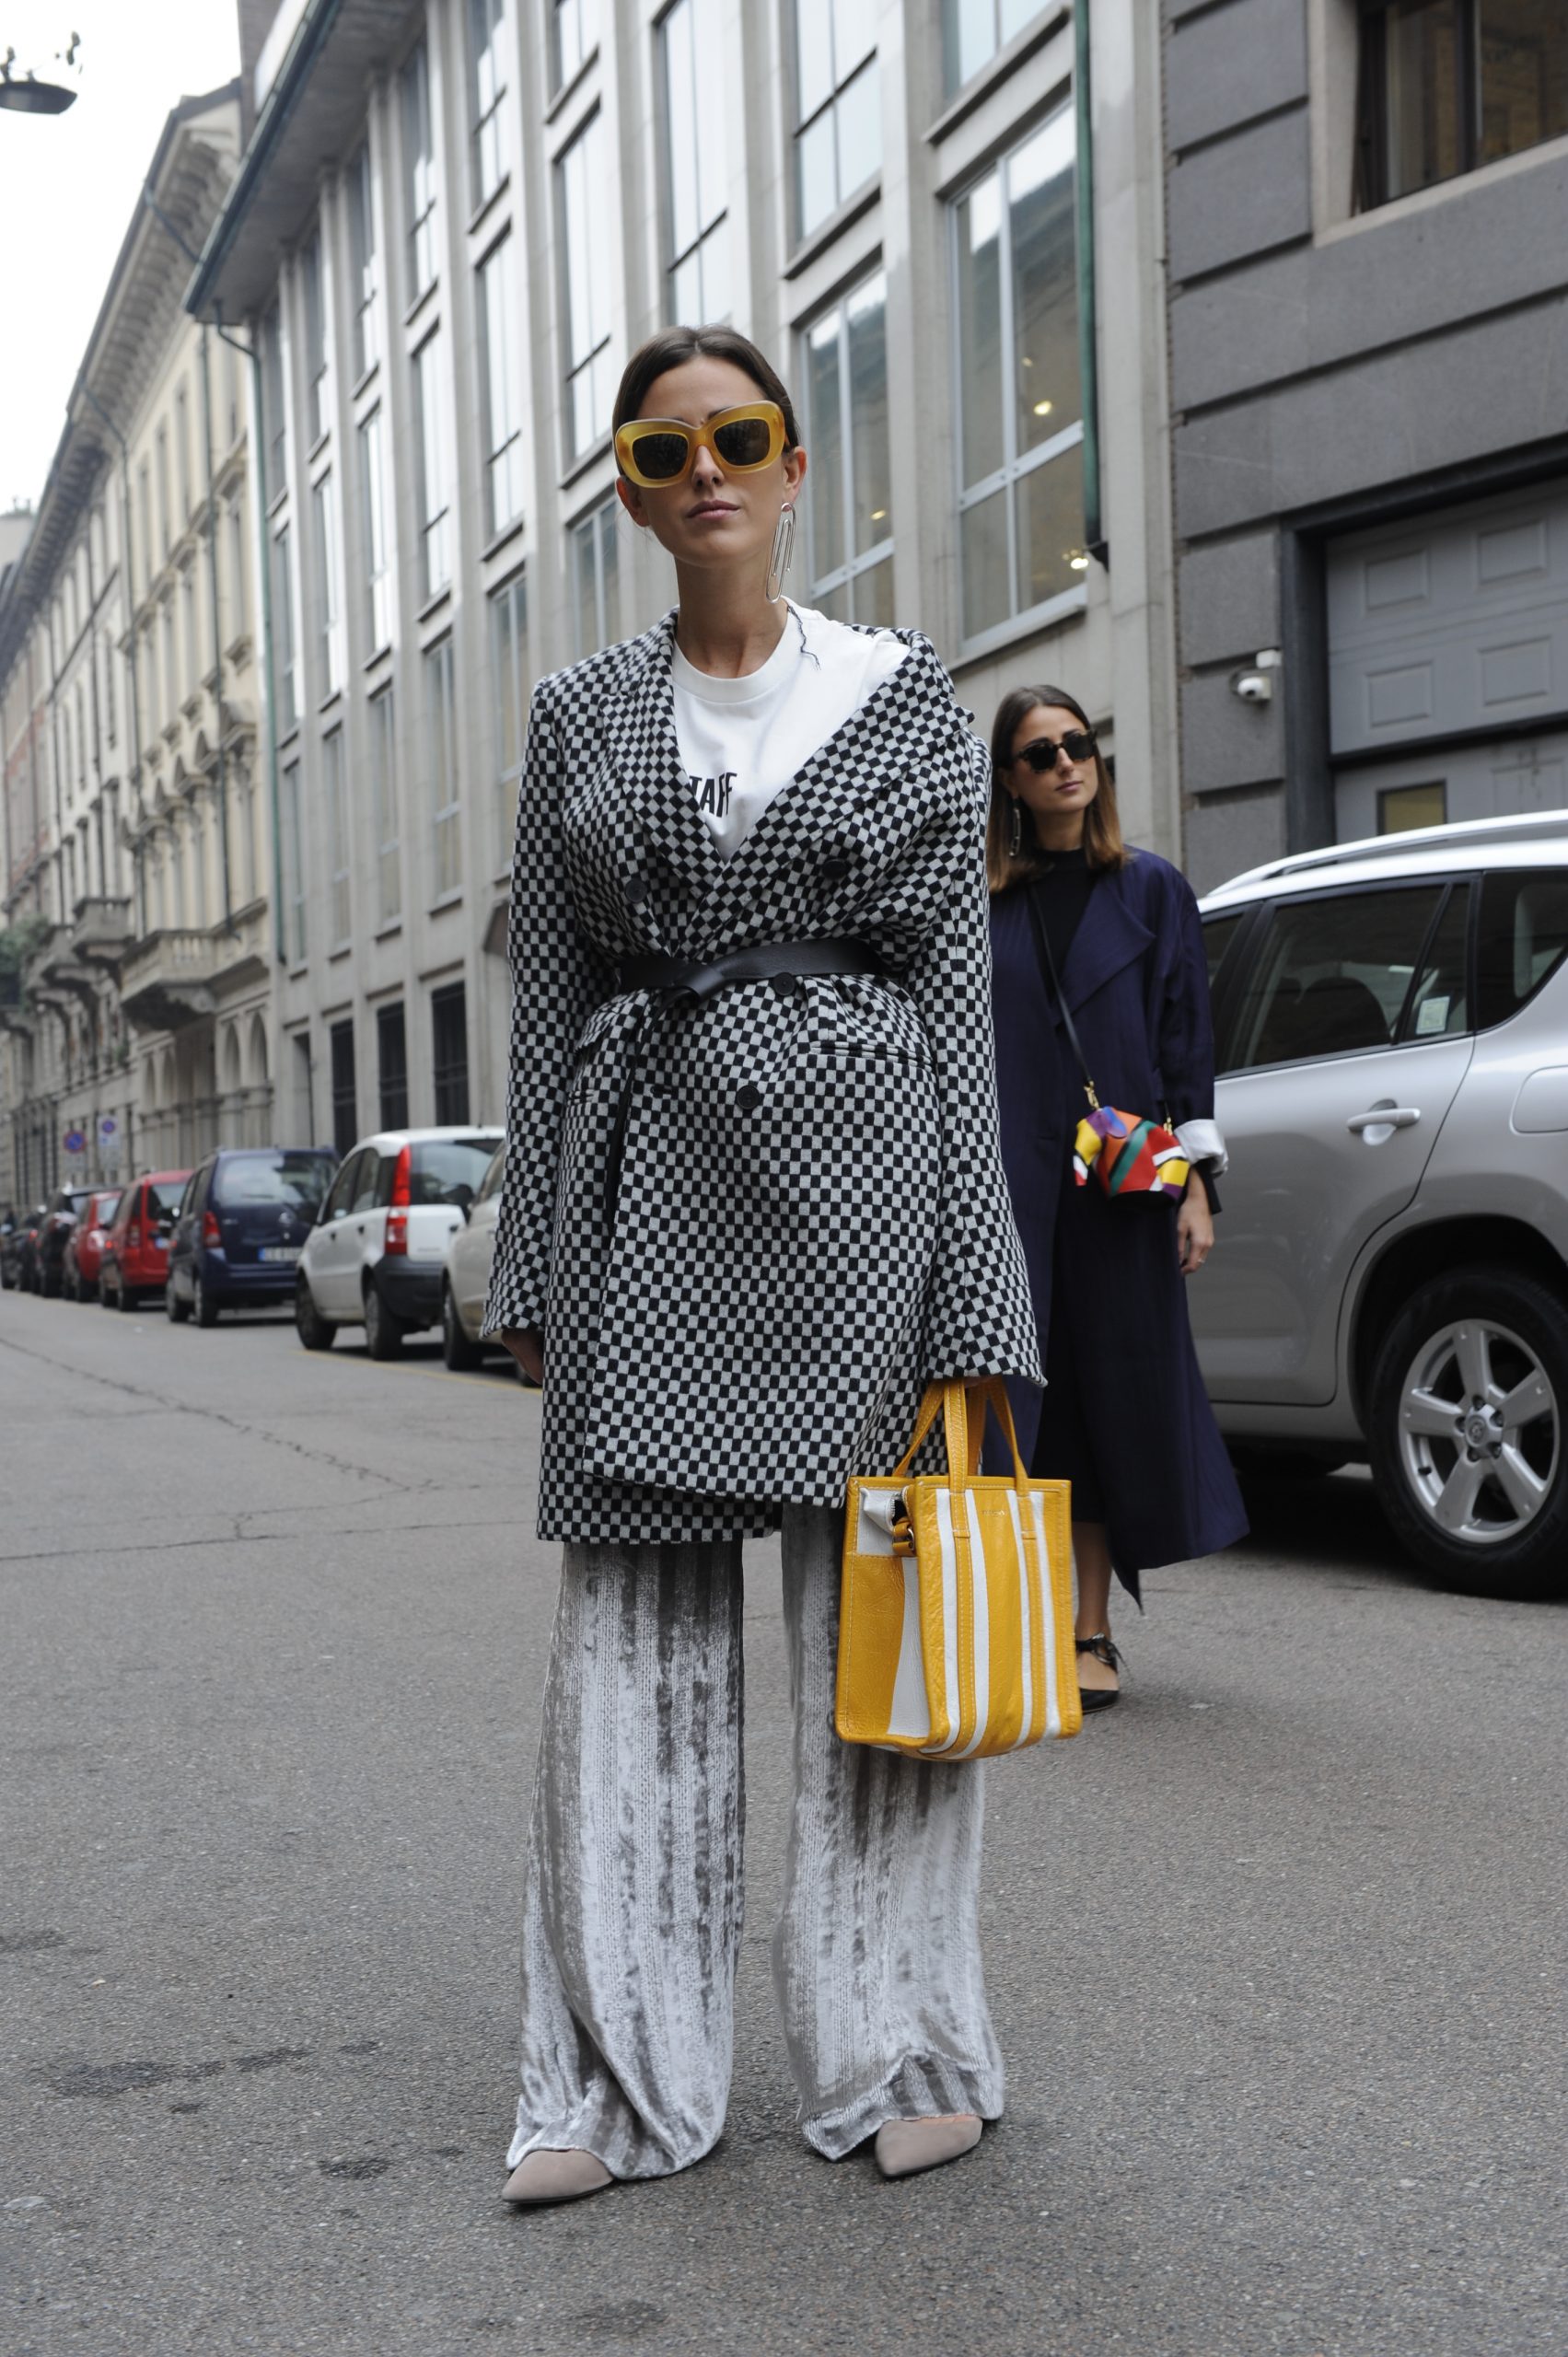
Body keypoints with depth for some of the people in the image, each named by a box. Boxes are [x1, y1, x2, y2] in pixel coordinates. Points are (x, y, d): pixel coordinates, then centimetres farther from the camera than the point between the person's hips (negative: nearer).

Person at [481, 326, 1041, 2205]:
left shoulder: (903, 691, 6)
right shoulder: (579, 715, 12)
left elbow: (957, 978, 1)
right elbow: (545, 997, 11)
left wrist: (967, 1279, -6)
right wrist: (531, 1264, 5)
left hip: (854, 1145, -2)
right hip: (647, 1170, 2)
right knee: (635, 1619, 3)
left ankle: (896, 2050, 17)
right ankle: (621, 2079, 13)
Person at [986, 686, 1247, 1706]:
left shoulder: (1153, 889, 8)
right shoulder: (979, 898, 7)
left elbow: (1188, 1040, 5)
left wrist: (1196, 1181, -2)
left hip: (1119, 1183, 0)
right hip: (1007, 1183, 0)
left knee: (1111, 1392, 3)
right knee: (1010, 1397, -3)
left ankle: (1093, 1632, 12)